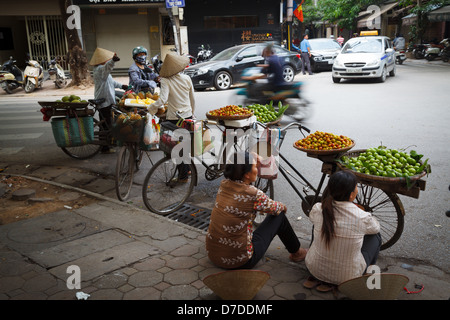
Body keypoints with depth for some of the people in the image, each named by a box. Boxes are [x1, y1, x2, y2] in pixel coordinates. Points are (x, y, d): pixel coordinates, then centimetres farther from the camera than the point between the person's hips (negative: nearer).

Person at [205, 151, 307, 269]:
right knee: (279, 216, 7)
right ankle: (296, 253, 30)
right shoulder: (253, 194, -21)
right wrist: (283, 207, 23)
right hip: (238, 261, -6)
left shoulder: (224, 184, -3)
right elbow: (275, 208, 1)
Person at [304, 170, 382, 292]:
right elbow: (376, 227, 2)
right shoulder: (362, 217, -24)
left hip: (314, 267, 3)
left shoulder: (318, 209, -17)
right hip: (347, 276, -2)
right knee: (375, 236, 18)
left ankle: (317, 277, 22)